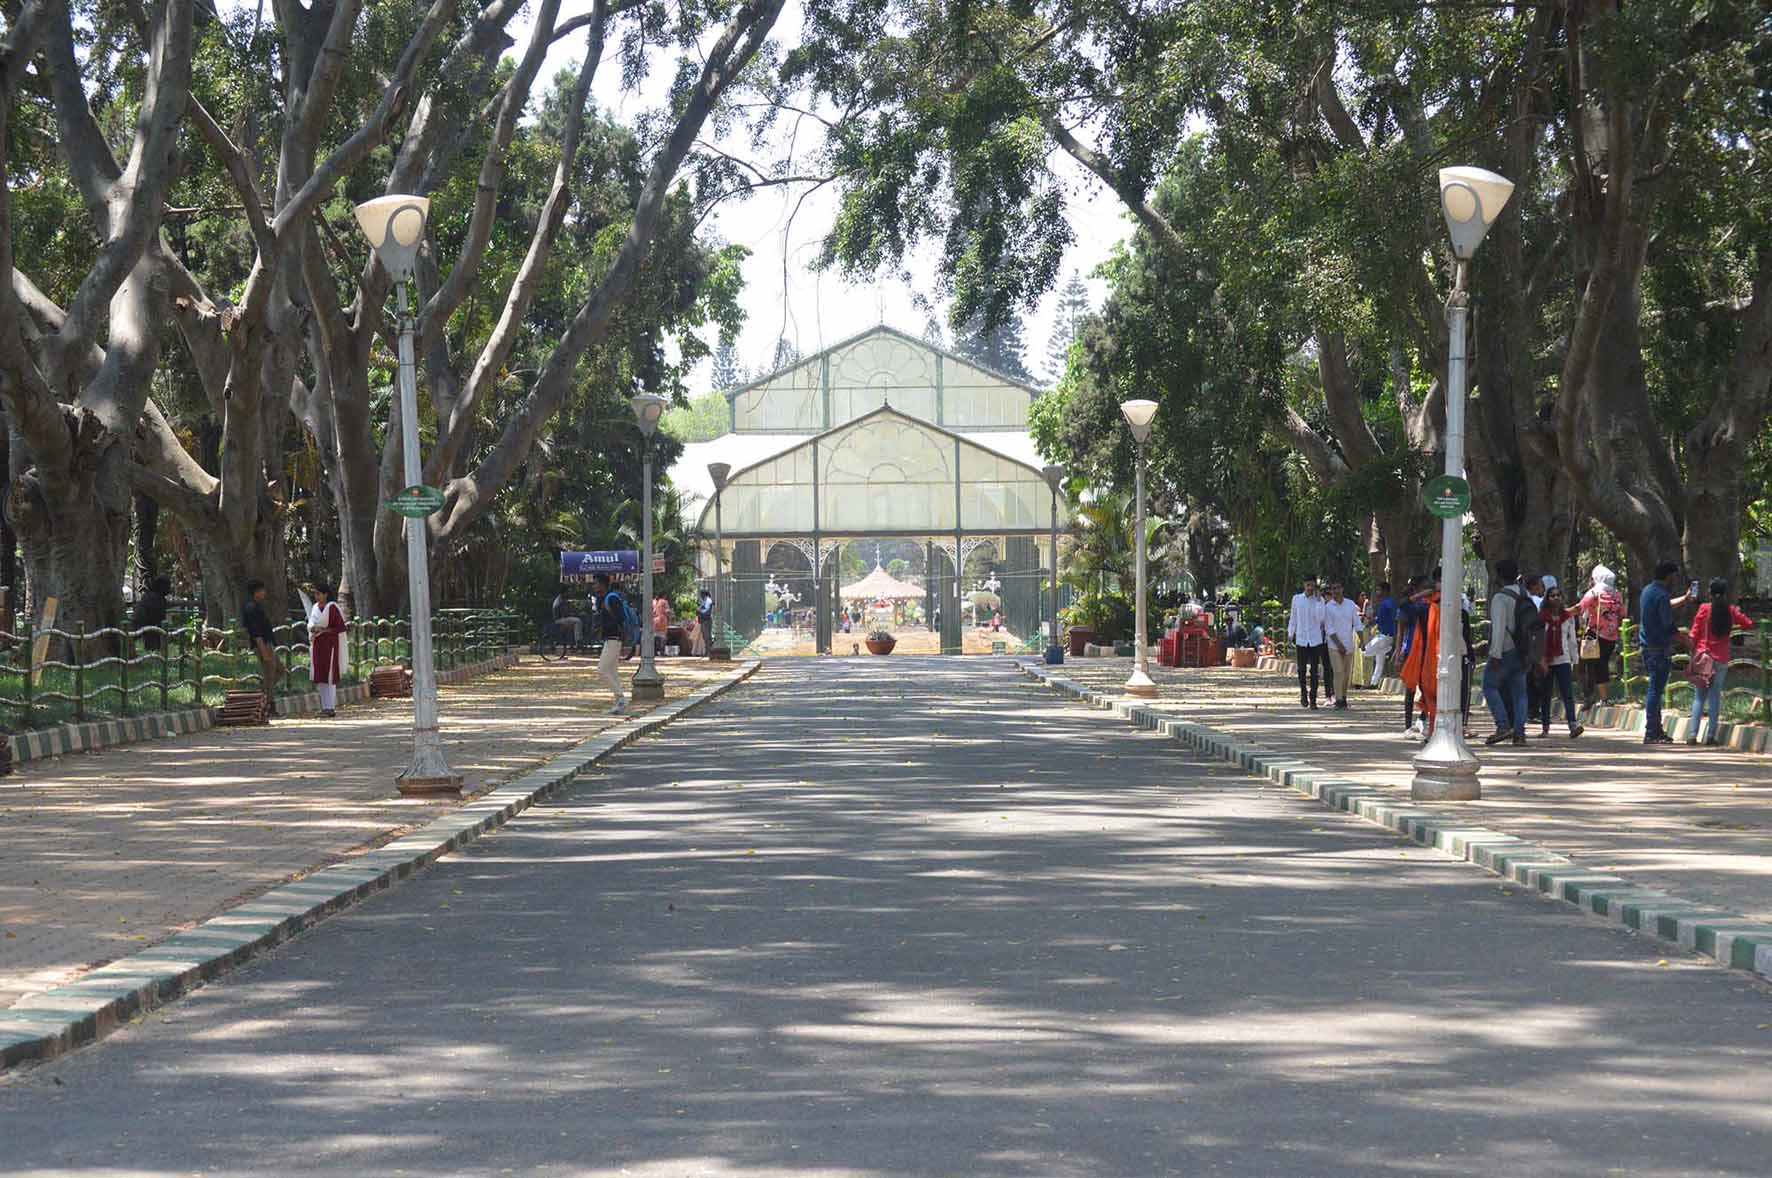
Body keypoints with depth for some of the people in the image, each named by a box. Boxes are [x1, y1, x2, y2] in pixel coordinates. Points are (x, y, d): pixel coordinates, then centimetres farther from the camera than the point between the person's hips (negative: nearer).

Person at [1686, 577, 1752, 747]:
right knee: (1715, 697, 6)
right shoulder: (1731, 611, 0)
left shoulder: (1704, 609, -5)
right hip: (1721, 659, 1)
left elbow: (1694, 634, -4)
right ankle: (1712, 735, 0)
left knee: (1699, 697, 5)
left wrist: (1693, 654, 4)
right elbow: (1749, 624, 10)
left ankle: (1693, 735, -3)